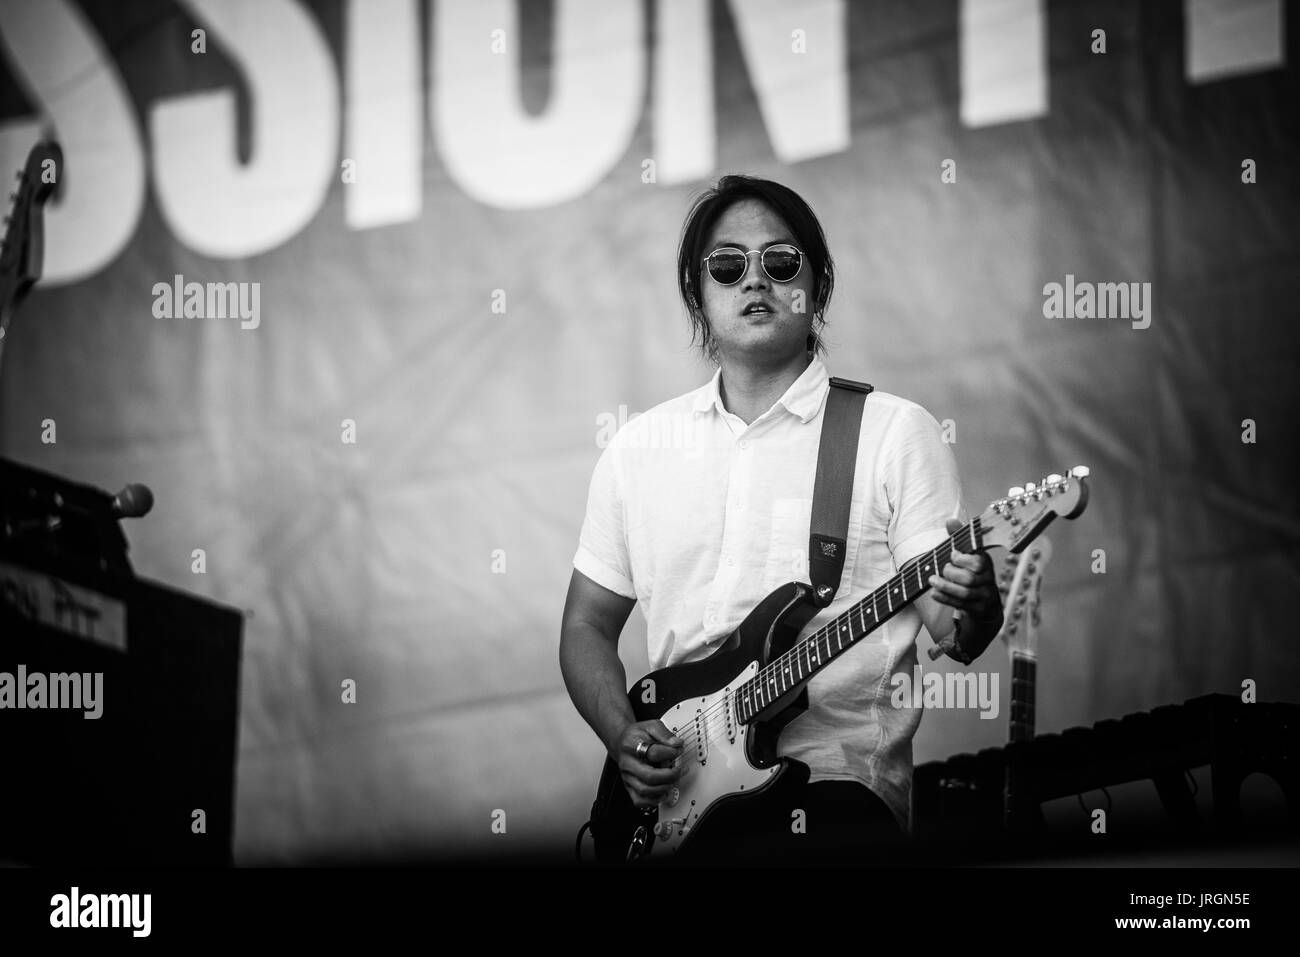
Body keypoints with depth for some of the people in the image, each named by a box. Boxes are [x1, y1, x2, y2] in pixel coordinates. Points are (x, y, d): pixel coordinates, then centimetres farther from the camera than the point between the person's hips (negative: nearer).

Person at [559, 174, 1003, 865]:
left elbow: (951, 636, -2)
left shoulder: (897, 432, 4)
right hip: (665, 804, 3)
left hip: (831, 797, -3)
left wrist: (974, 608, -25)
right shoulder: (639, 447, 14)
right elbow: (587, 626, 19)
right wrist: (625, 737, 1)